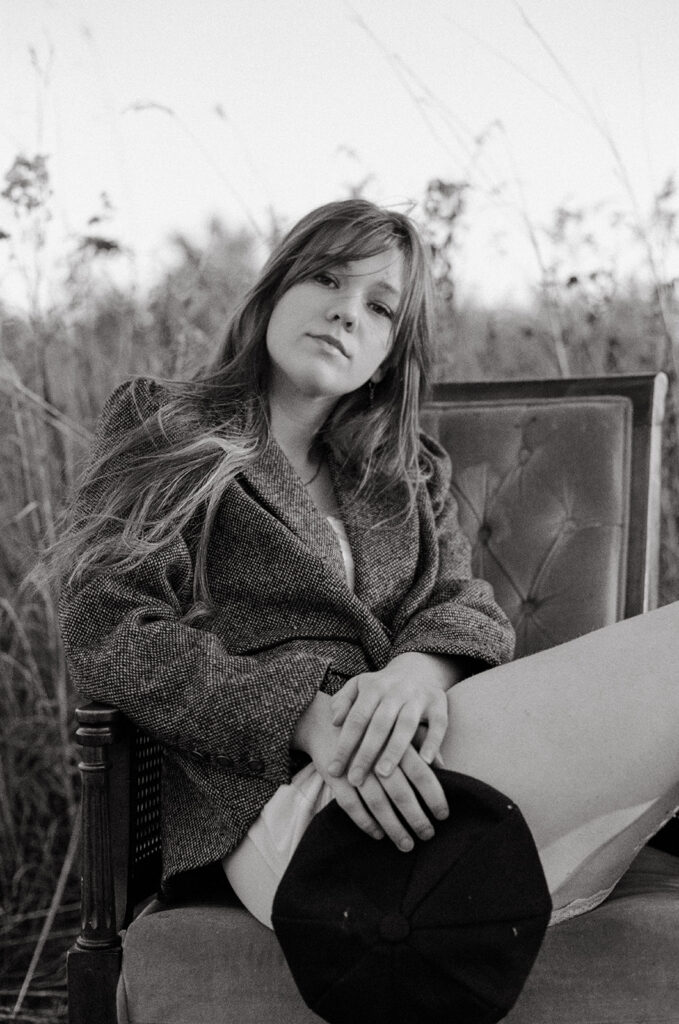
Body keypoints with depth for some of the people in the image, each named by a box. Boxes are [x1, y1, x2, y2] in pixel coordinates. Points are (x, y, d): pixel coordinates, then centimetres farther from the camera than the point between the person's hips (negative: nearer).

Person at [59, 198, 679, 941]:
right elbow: (106, 633, 0)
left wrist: (421, 668, -15)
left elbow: (465, 607, 12)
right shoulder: (161, 432, 14)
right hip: (279, 797, -5)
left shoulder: (411, 476, 28)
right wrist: (309, 717, -16)